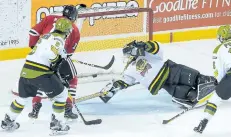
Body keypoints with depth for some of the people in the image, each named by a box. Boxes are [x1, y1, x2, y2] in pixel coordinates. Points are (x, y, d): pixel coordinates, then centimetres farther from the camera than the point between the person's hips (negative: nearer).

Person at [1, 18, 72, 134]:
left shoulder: (46, 36, 20)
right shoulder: (59, 39, -7)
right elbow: (51, 53, -25)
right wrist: (56, 62, -8)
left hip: (26, 71, 8)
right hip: (40, 73, -8)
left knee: (23, 97, 28)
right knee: (61, 94, 8)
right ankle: (56, 123, 8)